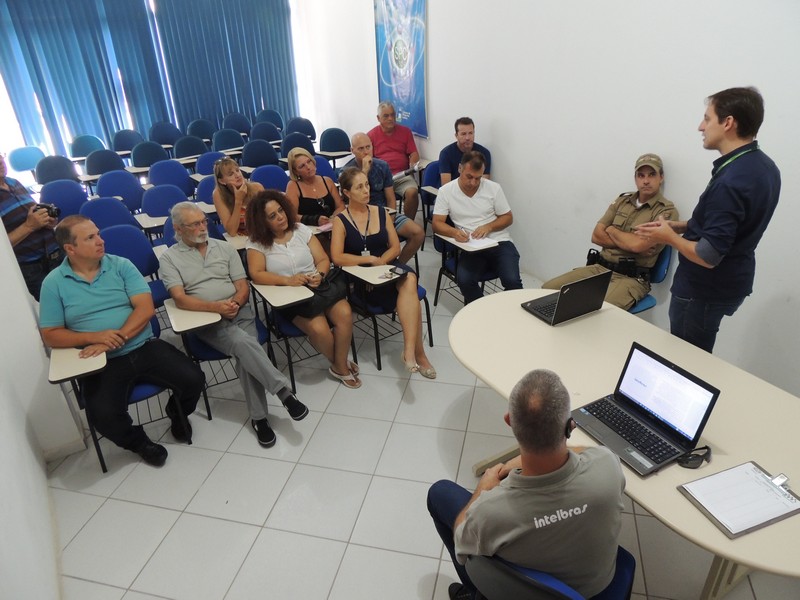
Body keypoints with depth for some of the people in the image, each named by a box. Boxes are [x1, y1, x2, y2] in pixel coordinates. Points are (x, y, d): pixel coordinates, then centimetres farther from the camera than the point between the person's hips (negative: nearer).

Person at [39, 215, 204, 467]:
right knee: (104, 415, -26)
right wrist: (94, 337, -16)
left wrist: (119, 337, -20)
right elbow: (50, 335, 0)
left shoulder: (121, 265, 2)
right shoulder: (53, 283, 0)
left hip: (145, 348, 1)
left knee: (193, 379, -15)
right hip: (102, 362, -1)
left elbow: (146, 308, -6)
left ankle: (177, 412, 21)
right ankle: (139, 442, 9)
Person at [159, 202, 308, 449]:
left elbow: (243, 287, 10)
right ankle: (284, 391, -26)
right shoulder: (169, 258, 4)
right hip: (206, 320, -2)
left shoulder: (225, 247, 13)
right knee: (243, 343, -32)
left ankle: (258, 417, -18)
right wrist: (216, 307, -22)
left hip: (240, 312, 3)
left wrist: (235, 304, -12)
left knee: (245, 353, -26)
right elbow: (180, 299, -9)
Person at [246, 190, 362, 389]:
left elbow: (323, 259, 7)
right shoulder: (257, 242, 0)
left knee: (344, 314, -25)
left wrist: (320, 275, -16)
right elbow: (256, 274, -11)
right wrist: (288, 280, -23)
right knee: (319, 329, -29)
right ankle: (340, 364, 3)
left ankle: (340, 365, -3)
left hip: (320, 287, 3)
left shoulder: (301, 230, 8)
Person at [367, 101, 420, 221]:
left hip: (403, 174, 1)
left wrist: (413, 165, -10)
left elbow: (414, 153, 13)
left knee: (412, 192, -31)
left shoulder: (405, 131, 16)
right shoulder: (371, 135, 12)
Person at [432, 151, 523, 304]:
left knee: (512, 280, -25)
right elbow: (437, 223, -1)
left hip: (499, 242, 0)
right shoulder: (445, 191, 0)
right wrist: (454, 232, -23)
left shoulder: (494, 188, 2)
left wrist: (488, 226, -12)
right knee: (464, 280, -29)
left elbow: (508, 217, 8)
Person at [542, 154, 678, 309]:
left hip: (631, 278, -6)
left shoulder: (667, 210, -4)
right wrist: (629, 242, -8)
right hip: (599, 267, 6)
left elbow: (638, 244, -19)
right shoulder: (622, 200, 14)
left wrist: (611, 230, -1)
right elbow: (596, 236, 6)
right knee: (548, 289, -8)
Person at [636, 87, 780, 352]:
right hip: (730, 281, 9)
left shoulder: (729, 182, -27)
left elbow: (708, 256, -27)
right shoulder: (763, 166, 4)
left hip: (705, 290, -9)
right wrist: (679, 225, 9)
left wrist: (669, 237, -10)